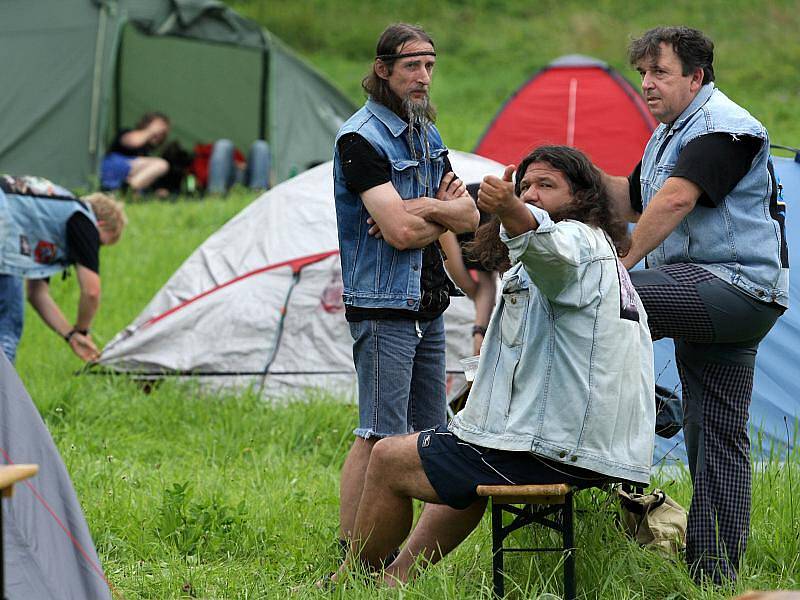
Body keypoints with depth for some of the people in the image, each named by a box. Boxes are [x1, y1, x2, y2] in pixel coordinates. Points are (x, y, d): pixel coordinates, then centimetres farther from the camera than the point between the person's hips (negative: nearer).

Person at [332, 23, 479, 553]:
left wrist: (421, 207, -11)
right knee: (380, 437, -12)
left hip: (428, 305, 9)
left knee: (427, 434, 10)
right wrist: (443, 209, -5)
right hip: (383, 306, -9)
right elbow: (400, 231, -22)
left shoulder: (427, 135, 16)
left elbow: (469, 217, 8)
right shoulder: (362, 138, -12)